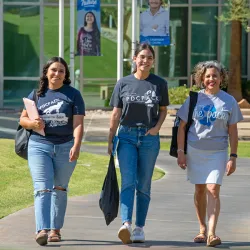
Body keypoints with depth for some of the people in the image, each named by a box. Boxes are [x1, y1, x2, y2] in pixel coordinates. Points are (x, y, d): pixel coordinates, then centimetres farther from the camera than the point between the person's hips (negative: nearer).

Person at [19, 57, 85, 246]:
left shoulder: (73, 95, 2)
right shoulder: (37, 94, 8)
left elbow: (78, 123, -6)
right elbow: (23, 119, 11)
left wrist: (76, 146, -19)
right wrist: (32, 123, -12)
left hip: (65, 147, 0)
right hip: (39, 146, 0)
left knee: (59, 189, 10)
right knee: (42, 189, -12)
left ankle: (56, 229, 20)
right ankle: (42, 230, -23)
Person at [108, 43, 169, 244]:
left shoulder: (159, 84, 4)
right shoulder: (123, 83, 4)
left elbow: (163, 110, 13)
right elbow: (116, 114, 6)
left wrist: (157, 127, -6)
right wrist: (110, 140, 5)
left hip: (149, 138, 1)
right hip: (127, 136, -1)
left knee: (143, 185, 5)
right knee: (128, 182, -13)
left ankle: (140, 228, 12)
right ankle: (126, 225, -25)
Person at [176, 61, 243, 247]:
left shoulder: (229, 101, 1)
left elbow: (233, 132, 4)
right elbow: (182, 126, 5)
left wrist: (233, 157, 0)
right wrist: (181, 151, 0)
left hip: (218, 152, -2)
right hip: (195, 151, 2)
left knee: (213, 190, -13)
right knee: (200, 190, 9)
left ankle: (212, 233, -19)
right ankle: (202, 230, 22)